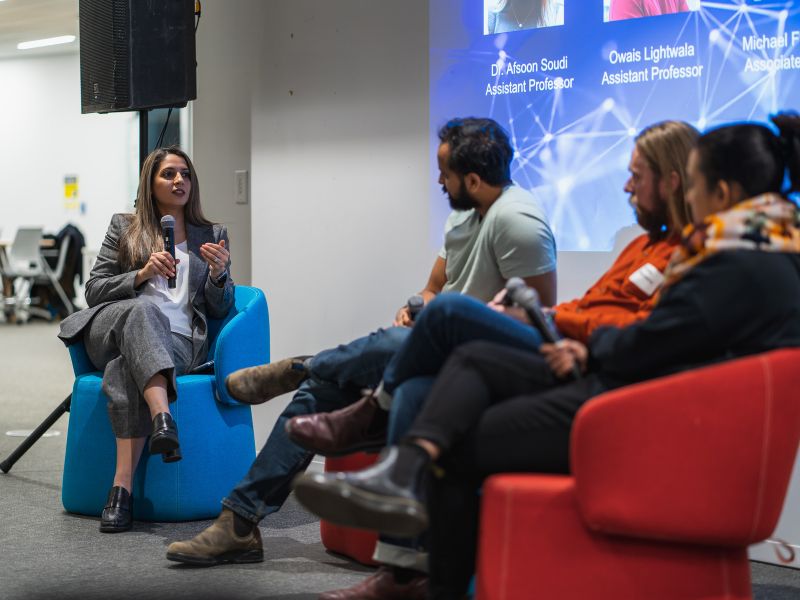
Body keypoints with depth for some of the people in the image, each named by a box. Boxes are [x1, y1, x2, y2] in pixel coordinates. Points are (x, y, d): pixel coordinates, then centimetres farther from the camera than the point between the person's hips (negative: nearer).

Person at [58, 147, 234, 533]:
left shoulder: (213, 236, 21)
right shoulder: (123, 227, 19)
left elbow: (220, 310, 14)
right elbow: (93, 291, 10)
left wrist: (218, 274, -7)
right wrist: (143, 274, -6)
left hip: (179, 342, 0)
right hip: (111, 332, 0)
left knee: (126, 370, -37)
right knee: (143, 309, -39)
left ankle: (122, 488, -46)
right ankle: (163, 419, -59)